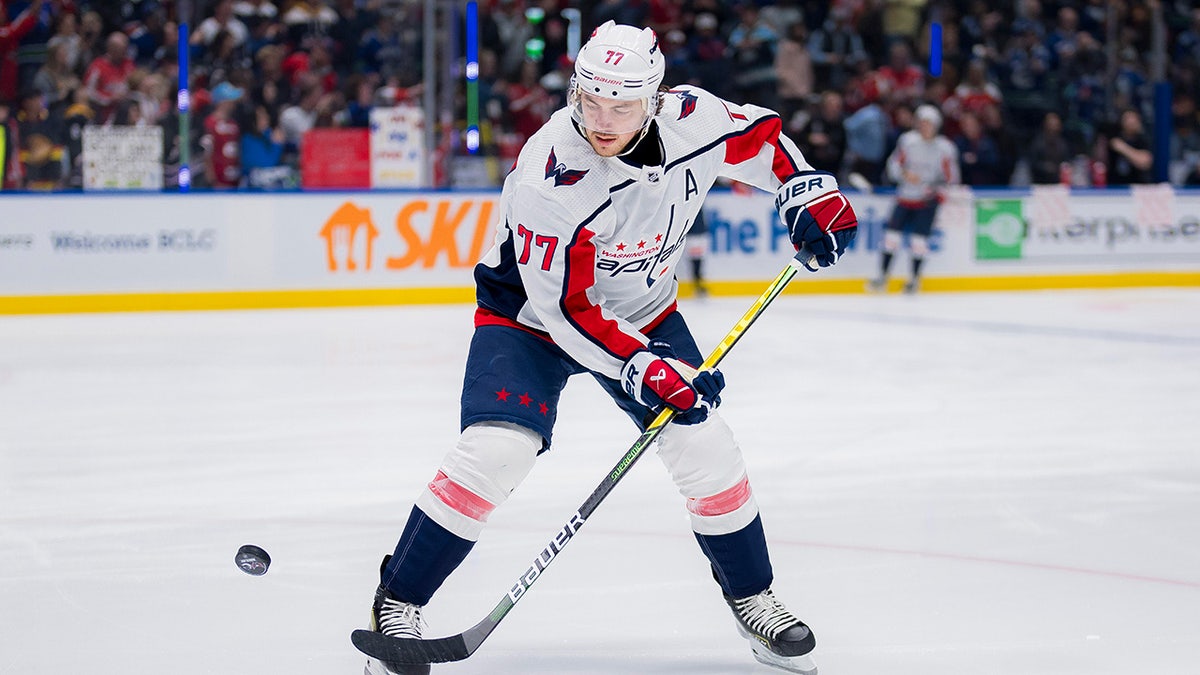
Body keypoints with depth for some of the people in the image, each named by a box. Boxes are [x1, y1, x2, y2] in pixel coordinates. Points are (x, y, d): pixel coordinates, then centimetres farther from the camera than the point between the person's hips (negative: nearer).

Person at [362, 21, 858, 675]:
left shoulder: (692, 119, -19)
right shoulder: (549, 173, -34)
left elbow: (760, 134, 5)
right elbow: (562, 306, -29)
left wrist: (807, 191, -7)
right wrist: (644, 370, -32)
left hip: (643, 312, 5)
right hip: (531, 313, -5)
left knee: (705, 447, -2)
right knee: (495, 450, -22)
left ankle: (752, 597, 19)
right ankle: (397, 603, -9)